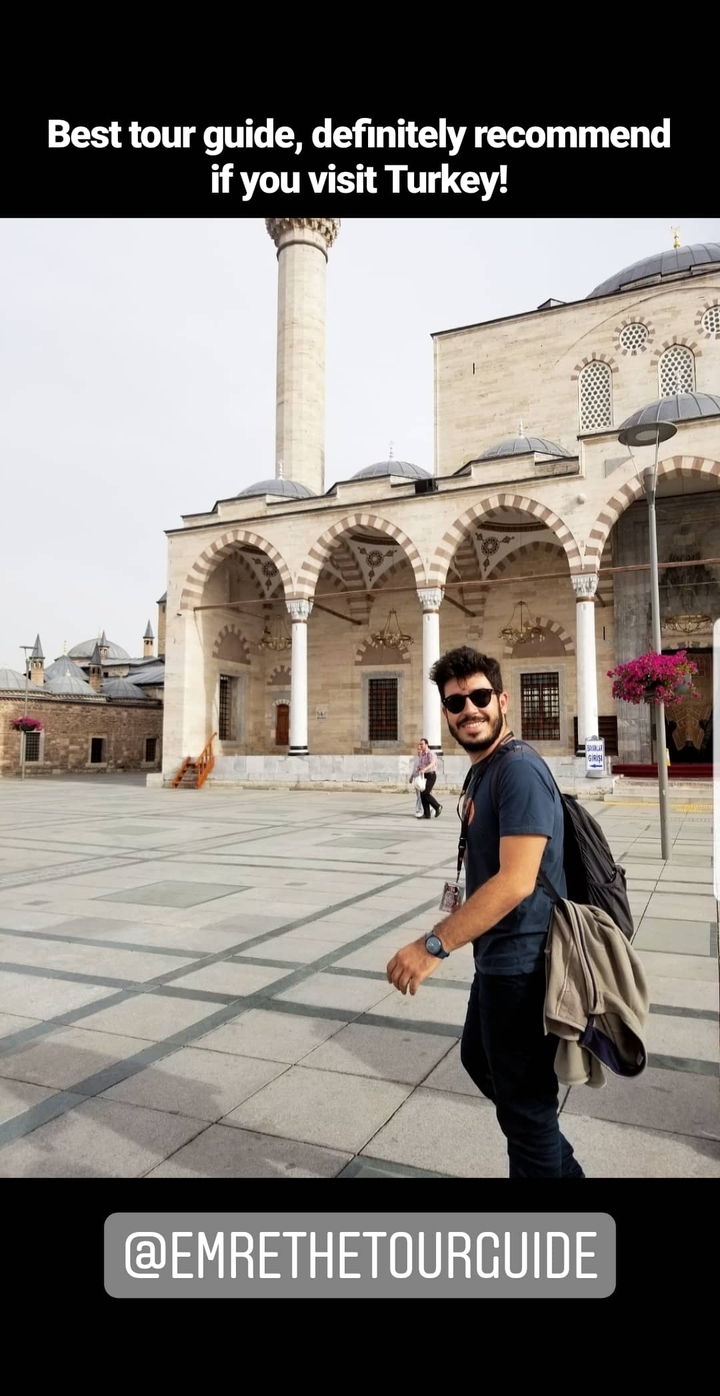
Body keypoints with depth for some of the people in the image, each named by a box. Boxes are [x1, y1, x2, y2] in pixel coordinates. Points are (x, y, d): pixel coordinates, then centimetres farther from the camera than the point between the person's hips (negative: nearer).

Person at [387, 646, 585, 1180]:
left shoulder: (519, 769, -22)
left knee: (524, 1099, 7)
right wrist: (455, 936, 17)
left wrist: (434, 944, -29)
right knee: (480, 1060, 28)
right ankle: (562, 1165, 47)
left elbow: (516, 882, -30)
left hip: (521, 962, -11)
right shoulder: (481, 770, 9)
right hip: (497, 956, 11)